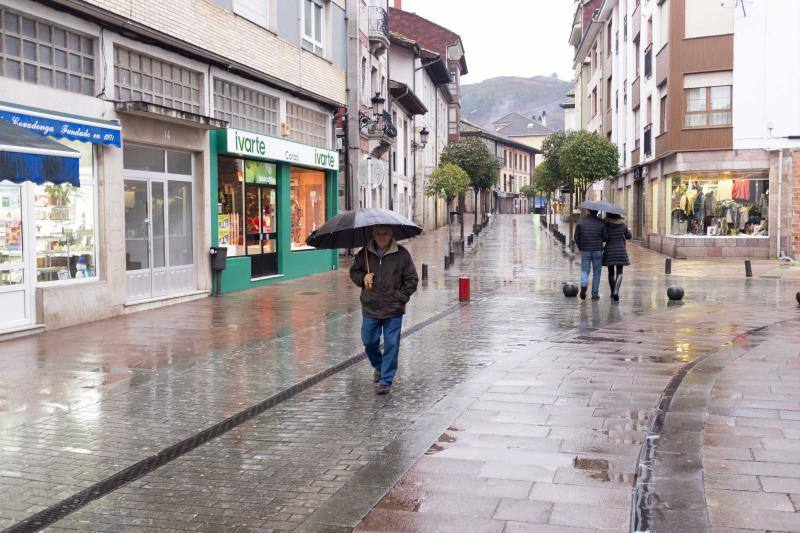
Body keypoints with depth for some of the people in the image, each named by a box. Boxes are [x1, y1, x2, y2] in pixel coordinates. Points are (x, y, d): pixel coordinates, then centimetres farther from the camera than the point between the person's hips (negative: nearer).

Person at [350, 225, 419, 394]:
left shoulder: (401, 254, -5)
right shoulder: (364, 253, 1)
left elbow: (412, 279, 1)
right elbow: (353, 272, 14)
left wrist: (401, 297, -6)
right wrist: (362, 277, -7)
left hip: (393, 310, -2)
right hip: (370, 308, 3)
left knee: (391, 345, 0)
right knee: (369, 342, 11)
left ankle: (386, 380, 11)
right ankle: (378, 367, 39)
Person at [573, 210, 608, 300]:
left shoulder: (581, 222, -2)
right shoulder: (601, 223, -5)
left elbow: (576, 237, -1)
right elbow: (605, 237, -5)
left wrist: (580, 247, 15)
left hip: (585, 251, 1)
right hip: (598, 251, -1)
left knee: (584, 271, 10)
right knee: (597, 273, 9)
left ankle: (584, 285, -20)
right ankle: (594, 294, 10)